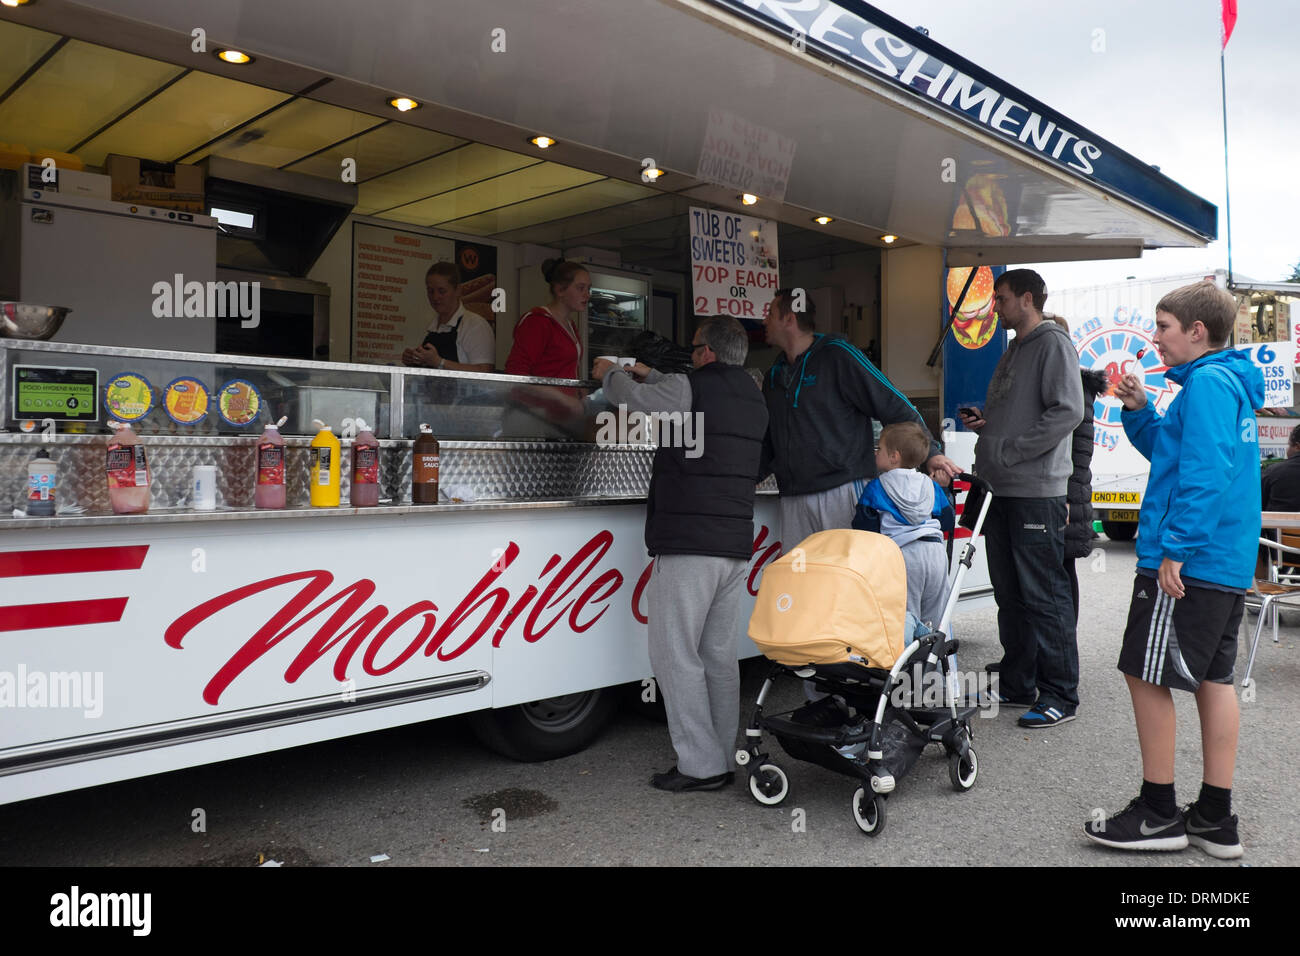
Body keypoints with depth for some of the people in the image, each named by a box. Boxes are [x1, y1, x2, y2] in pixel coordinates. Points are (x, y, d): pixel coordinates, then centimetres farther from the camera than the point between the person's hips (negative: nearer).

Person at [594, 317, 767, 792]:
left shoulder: (692, 388, -10)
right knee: (720, 655, 12)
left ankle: (700, 765, 0)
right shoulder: (753, 398, 15)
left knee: (676, 655, -2)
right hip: (736, 544, 8)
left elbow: (629, 396, 4)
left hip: (688, 546, -8)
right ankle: (723, 759, 19)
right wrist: (647, 374, 43)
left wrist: (610, 372, 26)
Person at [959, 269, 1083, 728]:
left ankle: (1060, 694, 5)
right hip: (1002, 491, 9)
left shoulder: (1053, 344, -6)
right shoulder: (1012, 351, 21)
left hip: (1037, 492, -9)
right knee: (1010, 595, 13)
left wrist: (1010, 451, -17)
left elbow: (1068, 411, -18)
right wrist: (984, 421, 8)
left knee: (1044, 596, -4)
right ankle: (1017, 685, 23)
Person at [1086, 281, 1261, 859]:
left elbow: (1205, 473, -23)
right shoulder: (1231, 383, 18)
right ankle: (1215, 820, 21)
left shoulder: (1207, 382, -13)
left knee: (1146, 676, -1)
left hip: (1187, 563, -10)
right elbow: (1174, 452, 25)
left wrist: (1175, 549, -23)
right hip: (1228, 562, 10)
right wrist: (1139, 411, 10)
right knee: (1214, 679, 12)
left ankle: (1158, 814, 9)